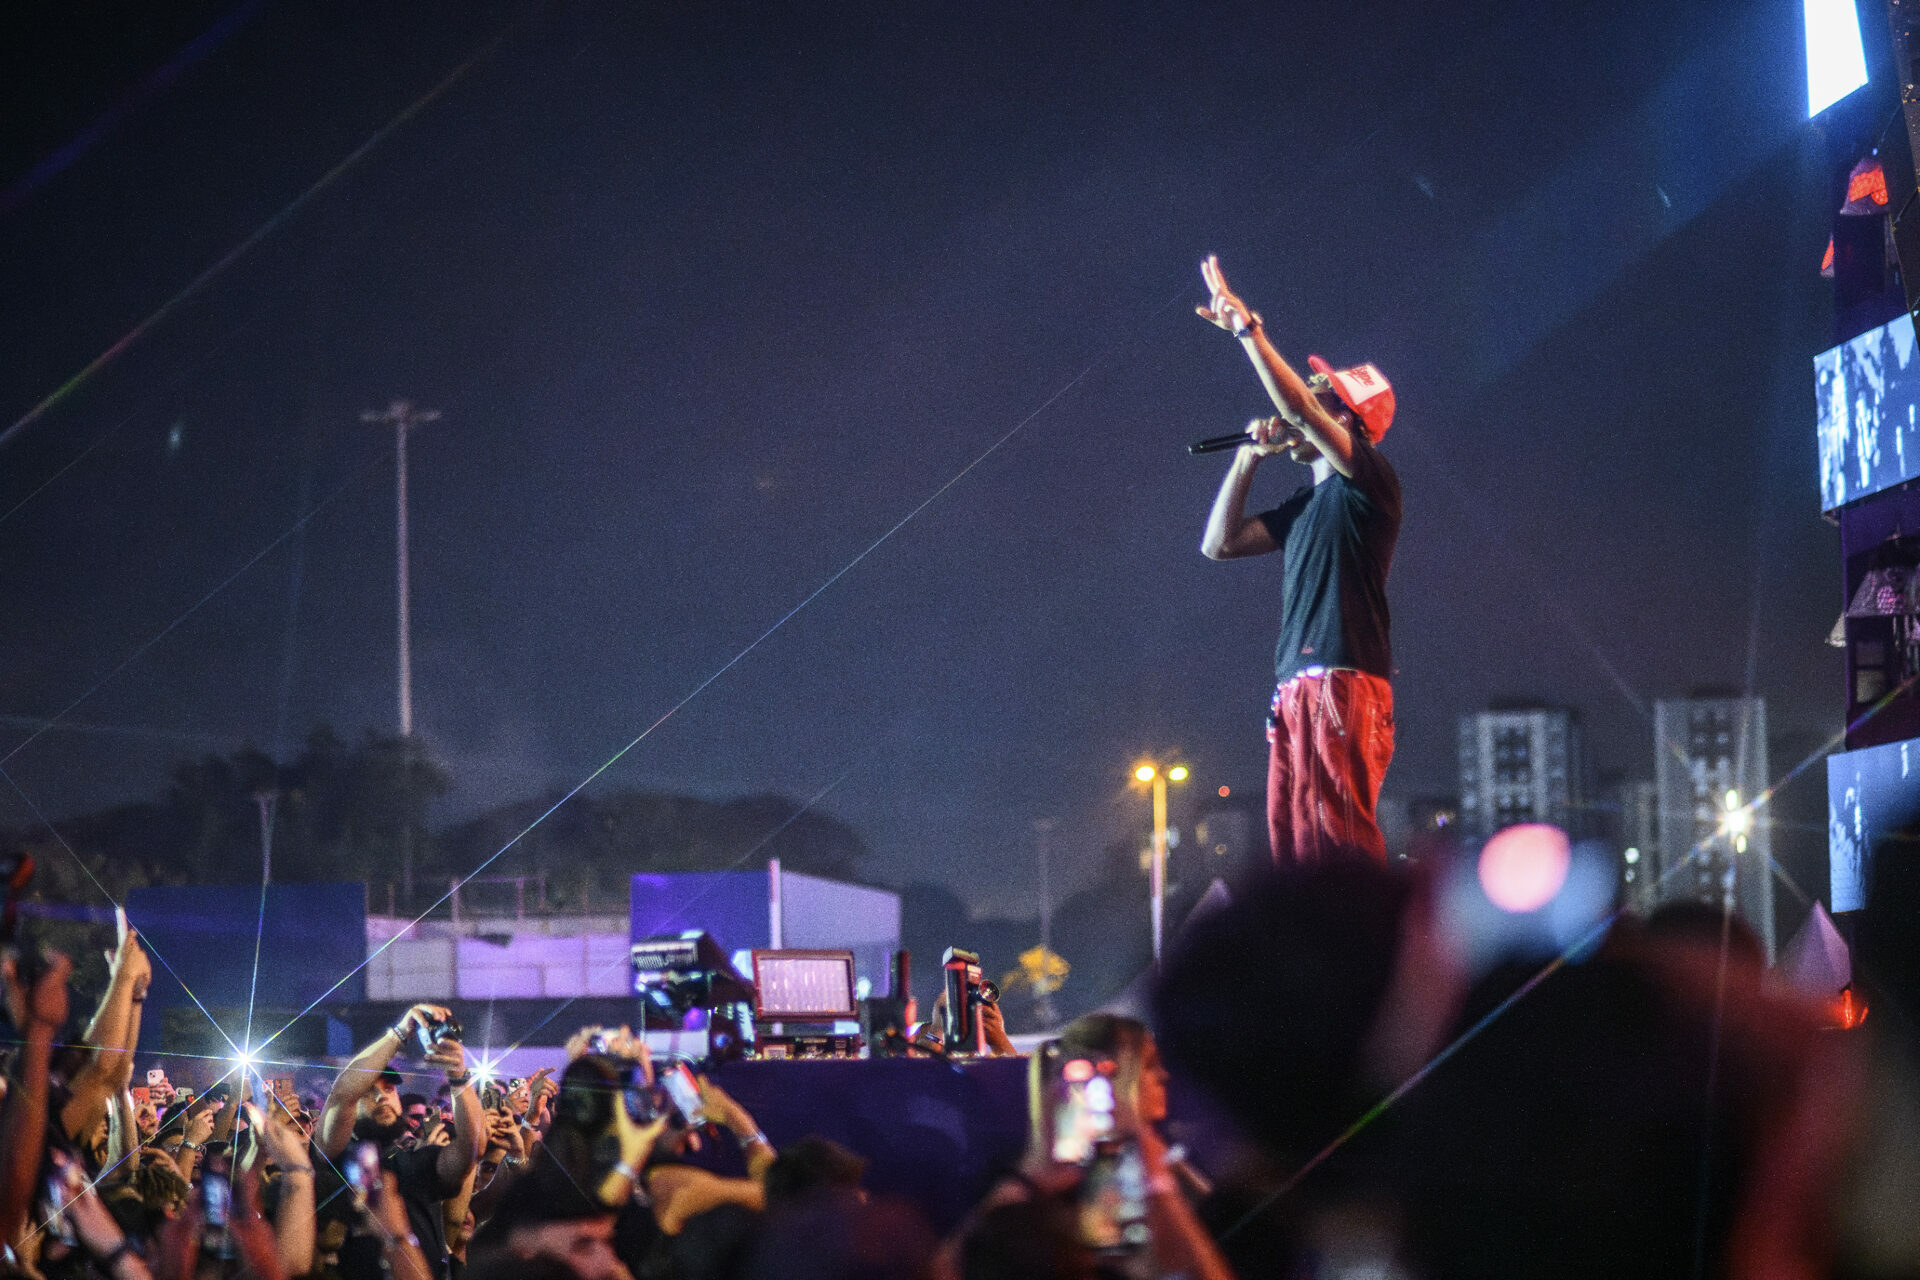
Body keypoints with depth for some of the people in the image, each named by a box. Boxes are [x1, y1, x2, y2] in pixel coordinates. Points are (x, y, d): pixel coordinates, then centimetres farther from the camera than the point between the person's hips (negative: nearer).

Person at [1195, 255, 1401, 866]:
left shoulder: (1368, 482, -1)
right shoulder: (1306, 505, 24)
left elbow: (1300, 408, -15)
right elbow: (1218, 543, 25)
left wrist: (1249, 329, -15)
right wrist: (1248, 458, 19)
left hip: (1343, 685, -9)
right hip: (1293, 689, 9)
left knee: (1337, 838, -17)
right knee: (1292, 843, 4)